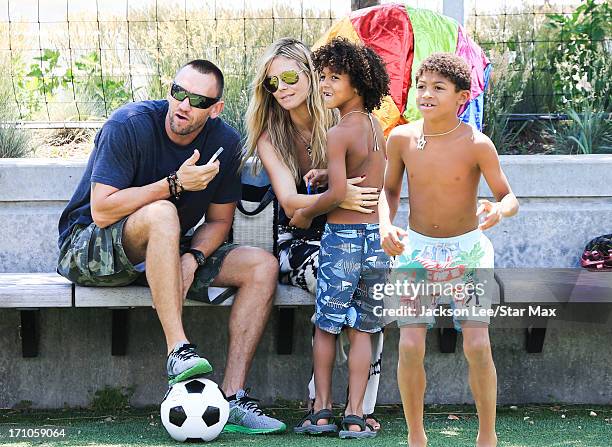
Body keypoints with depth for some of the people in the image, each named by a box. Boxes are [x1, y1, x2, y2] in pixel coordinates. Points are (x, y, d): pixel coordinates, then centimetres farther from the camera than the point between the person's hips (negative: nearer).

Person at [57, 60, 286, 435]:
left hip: (165, 250, 6)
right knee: (161, 214, -38)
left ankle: (232, 397, -20)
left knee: (263, 267, -12)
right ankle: (178, 351, -42)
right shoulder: (130, 125, -19)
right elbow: (102, 211, -25)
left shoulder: (225, 142, -3)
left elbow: (219, 220, 3)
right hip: (88, 248, -6)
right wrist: (175, 184, -29)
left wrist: (192, 259, -18)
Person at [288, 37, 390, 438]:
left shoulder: (338, 134, -13)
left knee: (326, 326, 8)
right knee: (361, 330, 8)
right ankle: (355, 416, 6)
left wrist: (306, 214, -3)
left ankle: (322, 412, 11)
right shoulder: (376, 124, 9)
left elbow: (337, 193, -19)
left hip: (343, 237, -6)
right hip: (378, 238, 6)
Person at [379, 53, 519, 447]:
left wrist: (500, 210, -32)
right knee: (410, 347, -8)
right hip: (416, 250, 2)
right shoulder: (402, 138, -8)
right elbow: (390, 189, 8)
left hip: (467, 251, -2)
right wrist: (386, 226, -10)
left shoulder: (477, 145, -16)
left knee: (477, 347, -10)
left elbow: (510, 197, -8)